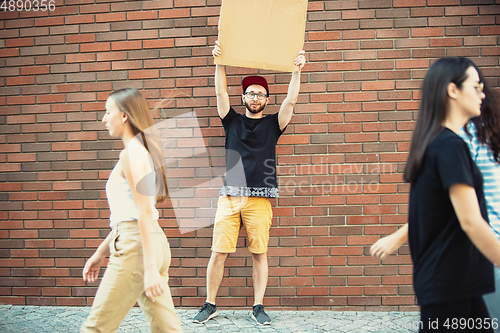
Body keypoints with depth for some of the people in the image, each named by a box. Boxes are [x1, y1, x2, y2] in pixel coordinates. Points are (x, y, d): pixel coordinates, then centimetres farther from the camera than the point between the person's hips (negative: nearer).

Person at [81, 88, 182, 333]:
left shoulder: (131, 153, -10)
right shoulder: (141, 151, 19)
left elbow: (145, 212, -18)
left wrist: (150, 267, -22)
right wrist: (101, 252, 25)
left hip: (135, 246, -10)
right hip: (155, 243, 10)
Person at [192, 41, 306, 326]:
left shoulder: (272, 124, 12)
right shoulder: (233, 121, 14)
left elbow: (291, 100, 1)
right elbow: (221, 92, 4)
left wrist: (297, 70, -4)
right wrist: (220, 62, -4)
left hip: (260, 199, 0)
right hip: (230, 196, 1)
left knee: (260, 254, 2)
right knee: (218, 252, -1)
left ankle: (258, 307, 14)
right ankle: (210, 305, 11)